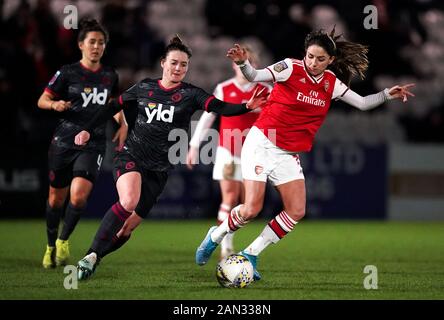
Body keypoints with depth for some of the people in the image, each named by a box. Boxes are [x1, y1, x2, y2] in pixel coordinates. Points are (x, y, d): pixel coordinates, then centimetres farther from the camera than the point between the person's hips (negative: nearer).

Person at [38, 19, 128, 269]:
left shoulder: (110, 76, 8)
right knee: (56, 198, 7)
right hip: (64, 142, -1)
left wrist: (122, 124, 10)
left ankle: (64, 239, 4)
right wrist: (55, 104, -21)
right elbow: (42, 100, 0)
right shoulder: (67, 73, -2)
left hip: (94, 144, 1)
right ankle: (51, 245, 30)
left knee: (79, 195, -20)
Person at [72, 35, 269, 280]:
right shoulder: (144, 88, 3)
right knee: (128, 201, -31)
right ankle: (90, 255, -23)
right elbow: (114, 107, 16)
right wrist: (87, 130, 12)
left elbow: (221, 108, -17)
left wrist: (247, 106, -35)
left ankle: (93, 259, 20)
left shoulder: (190, 95, -2)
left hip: (159, 170, 1)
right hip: (131, 157, -1)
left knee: (126, 229, -1)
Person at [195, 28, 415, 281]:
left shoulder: (331, 83, 4)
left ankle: (251, 254, 9)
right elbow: (255, 76, -26)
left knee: (296, 212, -4)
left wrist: (387, 95, -3)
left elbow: (362, 103, 11)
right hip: (261, 144, -6)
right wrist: (243, 63, -47)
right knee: (251, 209, -13)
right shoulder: (291, 68, -13)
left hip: (288, 155, 6)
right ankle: (215, 237, 15)